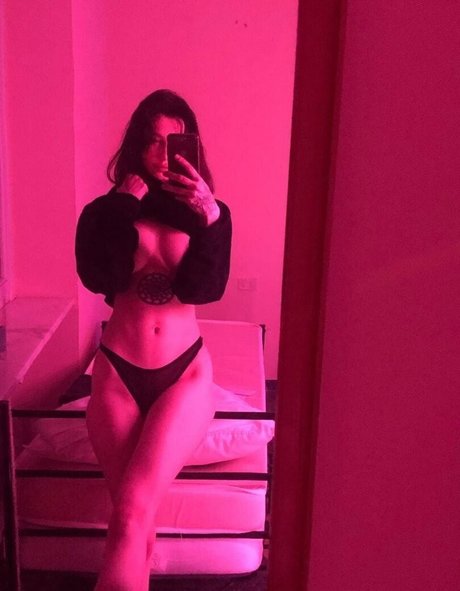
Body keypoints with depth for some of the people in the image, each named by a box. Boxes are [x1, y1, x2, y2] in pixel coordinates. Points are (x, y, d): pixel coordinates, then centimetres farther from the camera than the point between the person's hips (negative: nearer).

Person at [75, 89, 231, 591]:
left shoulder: (209, 212, 2)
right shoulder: (105, 212, 1)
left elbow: (205, 289, -12)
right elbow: (99, 278, -16)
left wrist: (210, 218, -24)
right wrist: (125, 207, -16)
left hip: (185, 371, 0)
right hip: (117, 373, 1)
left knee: (131, 510, -18)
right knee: (135, 517, -2)